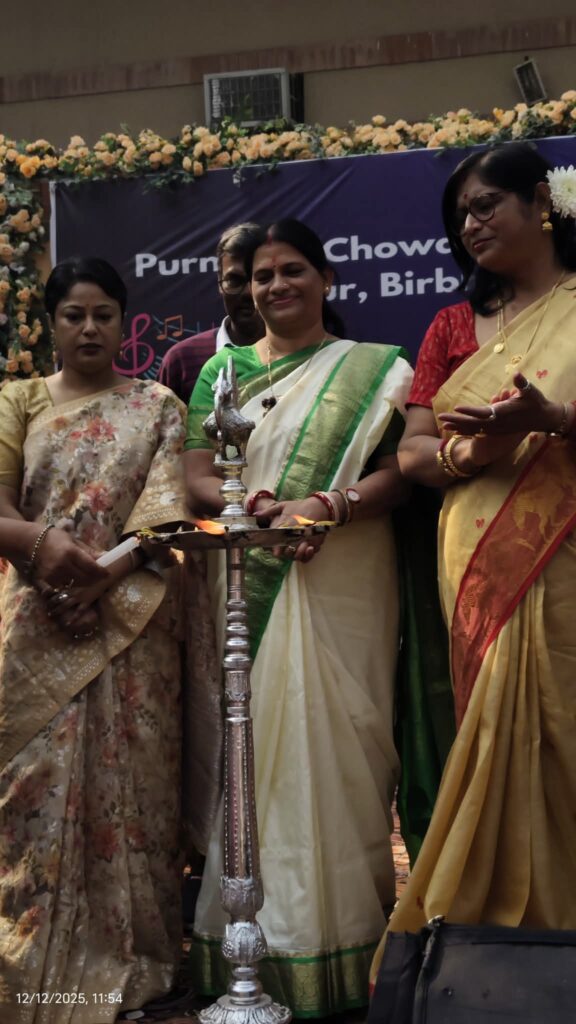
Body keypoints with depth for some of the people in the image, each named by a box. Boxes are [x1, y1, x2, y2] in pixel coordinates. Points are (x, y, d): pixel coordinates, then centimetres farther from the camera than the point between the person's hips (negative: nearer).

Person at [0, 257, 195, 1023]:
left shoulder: (158, 407, 9)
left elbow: (163, 511, -3)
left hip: (128, 619, -1)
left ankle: (126, 957, 11)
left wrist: (102, 578, -16)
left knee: (126, 777, 0)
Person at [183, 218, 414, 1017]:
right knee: (251, 743, 1)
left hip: (341, 585, -2)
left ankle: (336, 935, 5)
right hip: (248, 587, 3)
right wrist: (262, 506, -13)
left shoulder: (372, 369, 8)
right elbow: (195, 478, 6)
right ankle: (253, 936, 8)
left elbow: (401, 470, -3)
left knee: (330, 739, -4)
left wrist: (326, 507, -20)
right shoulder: (222, 371, 16)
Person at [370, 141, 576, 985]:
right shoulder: (453, 327, 15)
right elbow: (412, 453, 9)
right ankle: (507, 920, 12)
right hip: (482, 565, 3)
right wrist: (468, 452, -11)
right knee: (499, 735, 2)